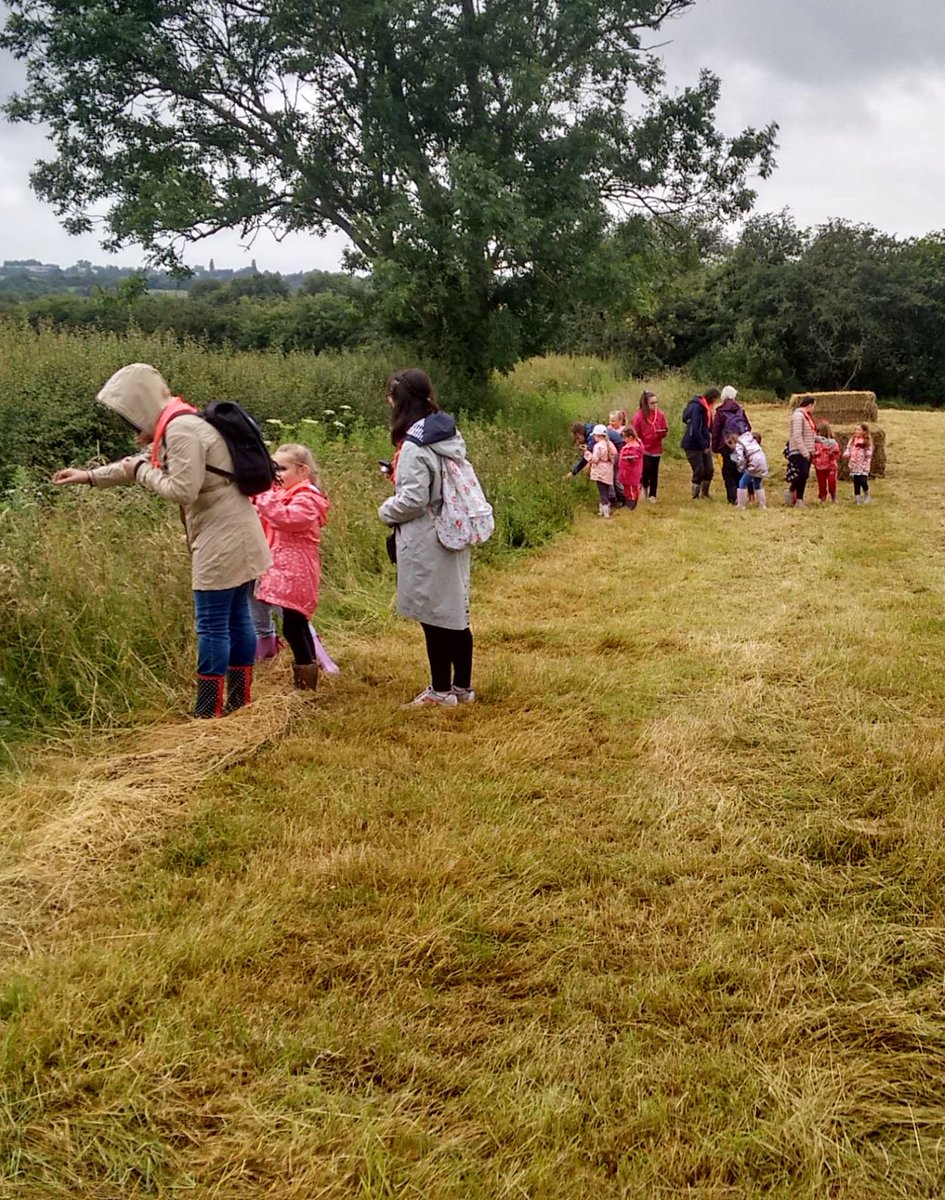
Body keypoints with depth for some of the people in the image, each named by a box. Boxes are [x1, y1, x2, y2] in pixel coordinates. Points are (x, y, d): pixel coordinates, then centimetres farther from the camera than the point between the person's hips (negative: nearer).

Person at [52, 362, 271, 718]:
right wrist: (88, 476, 29)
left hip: (223, 538, -10)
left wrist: (141, 473, -6)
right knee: (236, 618, 13)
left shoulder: (181, 429, -17)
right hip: (234, 535, 10)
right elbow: (143, 461, 28)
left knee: (212, 625, -4)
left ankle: (209, 713, 3)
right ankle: (238, 702, 21)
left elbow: (183, 490, -22)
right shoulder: (179, 426, 15)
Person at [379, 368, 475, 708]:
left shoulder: (414, 446, -18)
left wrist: (386, 511, -4)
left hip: (427, 543, -8)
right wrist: (398, 476, 12)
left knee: (433, 616, 3)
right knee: (455, 613, 14)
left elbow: (413, 499, -22)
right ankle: (463, 686, 23)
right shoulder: (449, 434, 8)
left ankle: (441, 690, 13)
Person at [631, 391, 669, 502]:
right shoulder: (639, 415, -8)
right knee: (646, 469, -14)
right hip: (644, 449, -3)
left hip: (656, 448, 3)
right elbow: (635, 434, -3)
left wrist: (663, 431, -15)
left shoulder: (660, 415, -1)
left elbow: (664, 433, 7)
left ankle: (652, 495, 19)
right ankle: (645, 486, 16)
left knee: (654, 473, 7)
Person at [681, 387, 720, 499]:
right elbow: (695, 428, -22)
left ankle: (705, 494, 23)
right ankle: (695, 497, 8)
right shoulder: (697, 407, -17)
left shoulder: (706, 407, 10)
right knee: (699, 471, -5)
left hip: (704, 444, 8)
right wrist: (704, 445, -21)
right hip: (693, 444, -8)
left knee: (709, 470, 6)